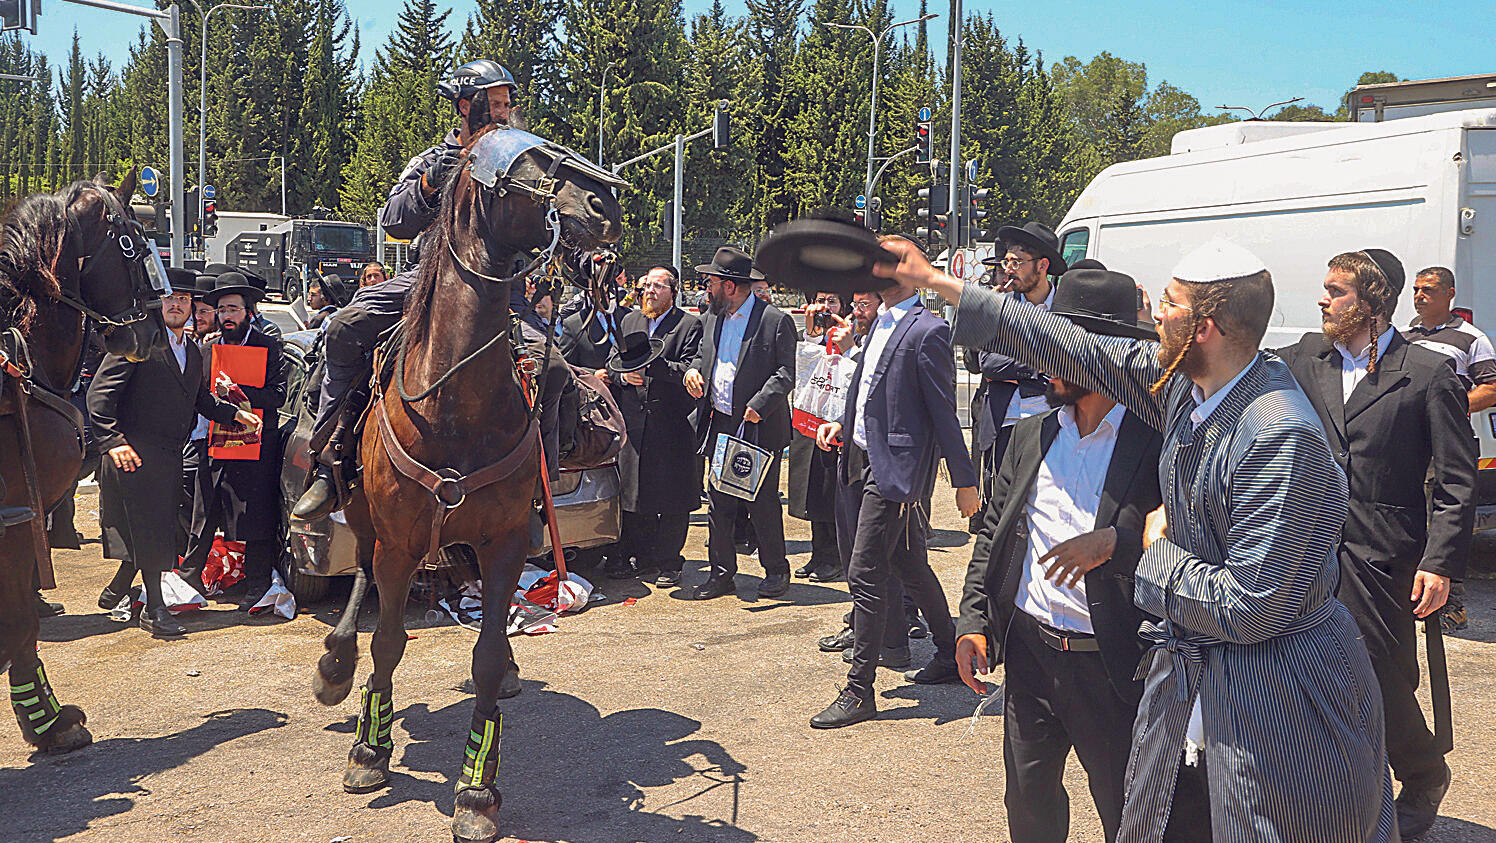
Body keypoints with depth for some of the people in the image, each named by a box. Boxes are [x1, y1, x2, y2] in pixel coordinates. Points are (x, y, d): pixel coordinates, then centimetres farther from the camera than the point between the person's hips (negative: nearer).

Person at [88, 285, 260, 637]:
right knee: (148, 528, -6)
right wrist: (114, 440, -20)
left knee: (159, 527, 11)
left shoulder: (193, 352, 16)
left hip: (170, 456, 7)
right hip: (135, 452, -7)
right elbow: (100, 394, -11)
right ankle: (155, 609, 0)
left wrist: (235, 414, 6)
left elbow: (202, 400, 23)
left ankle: (115, 590, 31)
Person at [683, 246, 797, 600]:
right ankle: (722, 572, 18)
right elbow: (702, 354, 25)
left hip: (759, 429, -6)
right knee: (718, 504, 8)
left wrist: (759, 405, -21)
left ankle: (776, 570, 18)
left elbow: (785, 373, -10)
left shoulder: (775, 321, -7)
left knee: (763, 504, 2)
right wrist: (693, 371, 2)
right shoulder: (713, 318, 15)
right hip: (719, 426, 6)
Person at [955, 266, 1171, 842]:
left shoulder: (1158, 441, -13)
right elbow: (994, 532, 11)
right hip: (1028, 653, 5)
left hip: (1114, 668, -5)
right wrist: (973, 622, 4)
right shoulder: (1030, 436, 6)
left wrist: (1115, 542, -30)